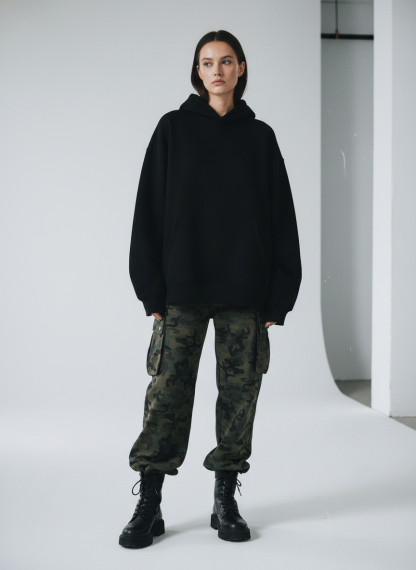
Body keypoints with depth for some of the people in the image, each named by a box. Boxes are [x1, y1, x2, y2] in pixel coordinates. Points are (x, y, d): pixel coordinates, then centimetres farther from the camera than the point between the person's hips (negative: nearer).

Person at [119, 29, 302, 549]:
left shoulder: (259, 136, 10)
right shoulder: (173, 129, 7)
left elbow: (281, 217, 8)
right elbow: (150, 210, 2)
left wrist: (277, 296, -1)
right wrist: (152, 292, -6)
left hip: (244, 291, 2)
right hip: (182, 290, -1)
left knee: (239, 394, 4)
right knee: (167, 393, -3)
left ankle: (226, 502, 16)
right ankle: (148, 506, 6)